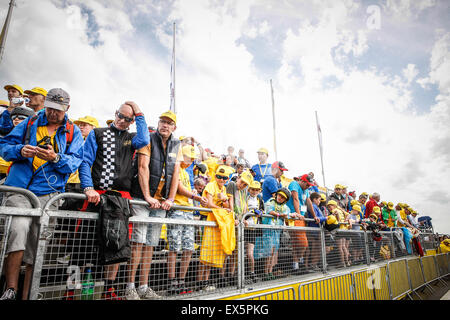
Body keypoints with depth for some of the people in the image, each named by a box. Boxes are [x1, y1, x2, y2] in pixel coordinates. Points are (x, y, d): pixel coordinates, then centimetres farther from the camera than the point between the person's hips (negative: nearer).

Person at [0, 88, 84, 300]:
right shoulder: (30, 123, 14)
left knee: (36, 243, 3)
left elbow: (75, 162, -1)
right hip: (19, 189, 0)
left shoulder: (73, 133, 10)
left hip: (48, 194, 0)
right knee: (19, 227, -22)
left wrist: (56, 158, -20)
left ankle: (27, 295, 13)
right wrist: (20, 150, -11)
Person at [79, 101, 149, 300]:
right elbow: (85, 162, 3)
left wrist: (139, 114, 1)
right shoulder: (97, 134, 13)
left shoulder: (131, 139, 16)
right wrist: (88, 188, -12)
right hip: (97, 193, -1)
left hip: (122, 196, 2)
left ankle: (109, 288, 14)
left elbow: (144, 140, -9)